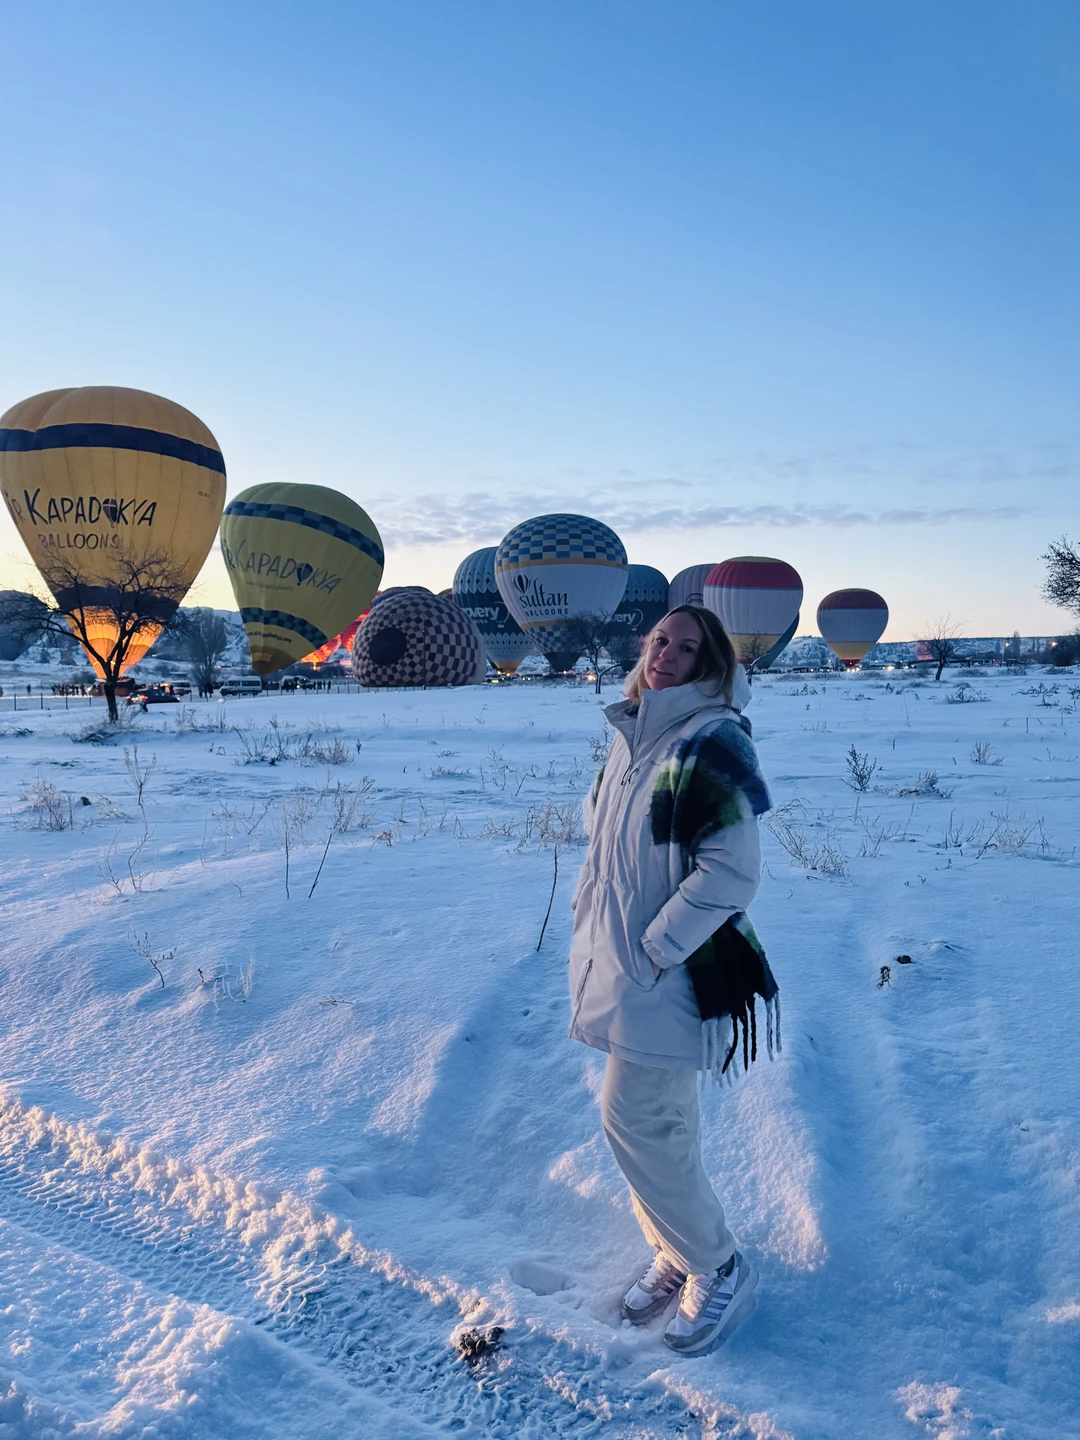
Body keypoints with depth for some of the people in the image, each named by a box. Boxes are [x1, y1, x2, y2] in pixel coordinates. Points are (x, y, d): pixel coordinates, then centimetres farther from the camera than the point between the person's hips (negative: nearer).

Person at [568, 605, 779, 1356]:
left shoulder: (713, 743, -16)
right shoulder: (634, 737, 8)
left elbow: (732, 871, -21)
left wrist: (652, 952, -19)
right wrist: (590, 922, 9)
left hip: (672, 976, -7)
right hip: (620, 964, 7)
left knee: (636, 1121, -1)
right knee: (659, 1120, 18)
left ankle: (719, 1269, 21)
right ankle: (677, 1254, 38)